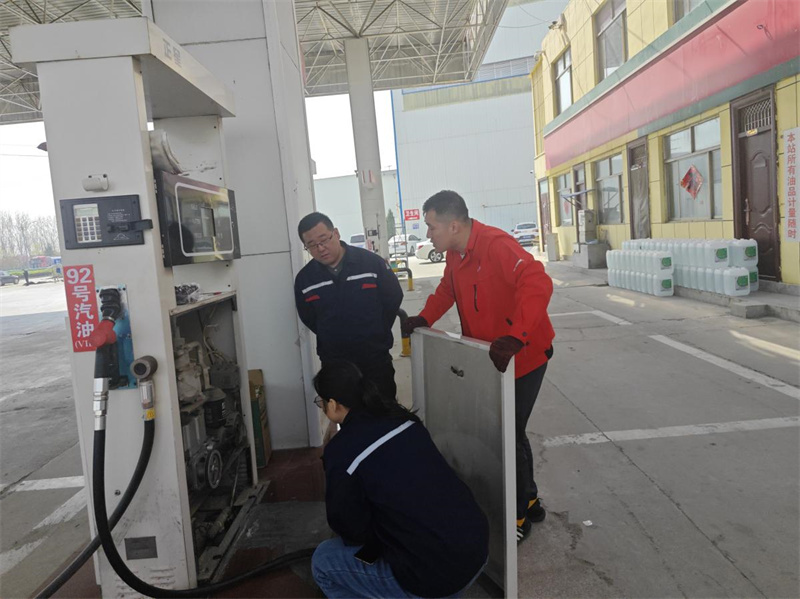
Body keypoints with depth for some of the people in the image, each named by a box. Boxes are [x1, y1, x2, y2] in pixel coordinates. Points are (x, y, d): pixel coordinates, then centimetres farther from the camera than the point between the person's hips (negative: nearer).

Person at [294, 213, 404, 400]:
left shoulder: (371, 262, -11)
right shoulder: (304, 279, -3)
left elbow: (394, 297, -1)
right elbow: (308, 318, 10)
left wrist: (378, 332, 2)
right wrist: (332, 338, 6)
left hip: (375, 356, -2)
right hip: (333, 362, 2)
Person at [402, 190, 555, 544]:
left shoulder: (496, 245, -27)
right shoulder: (455, 254, 2)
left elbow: (538, 284, -39)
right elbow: (447, 289, 19)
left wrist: (514, 337, -47)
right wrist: (425, 318, 3)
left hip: (523, 357, -9)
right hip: (488, 359, 9)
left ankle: (519, 514, 24)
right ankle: (529, 502, 39)